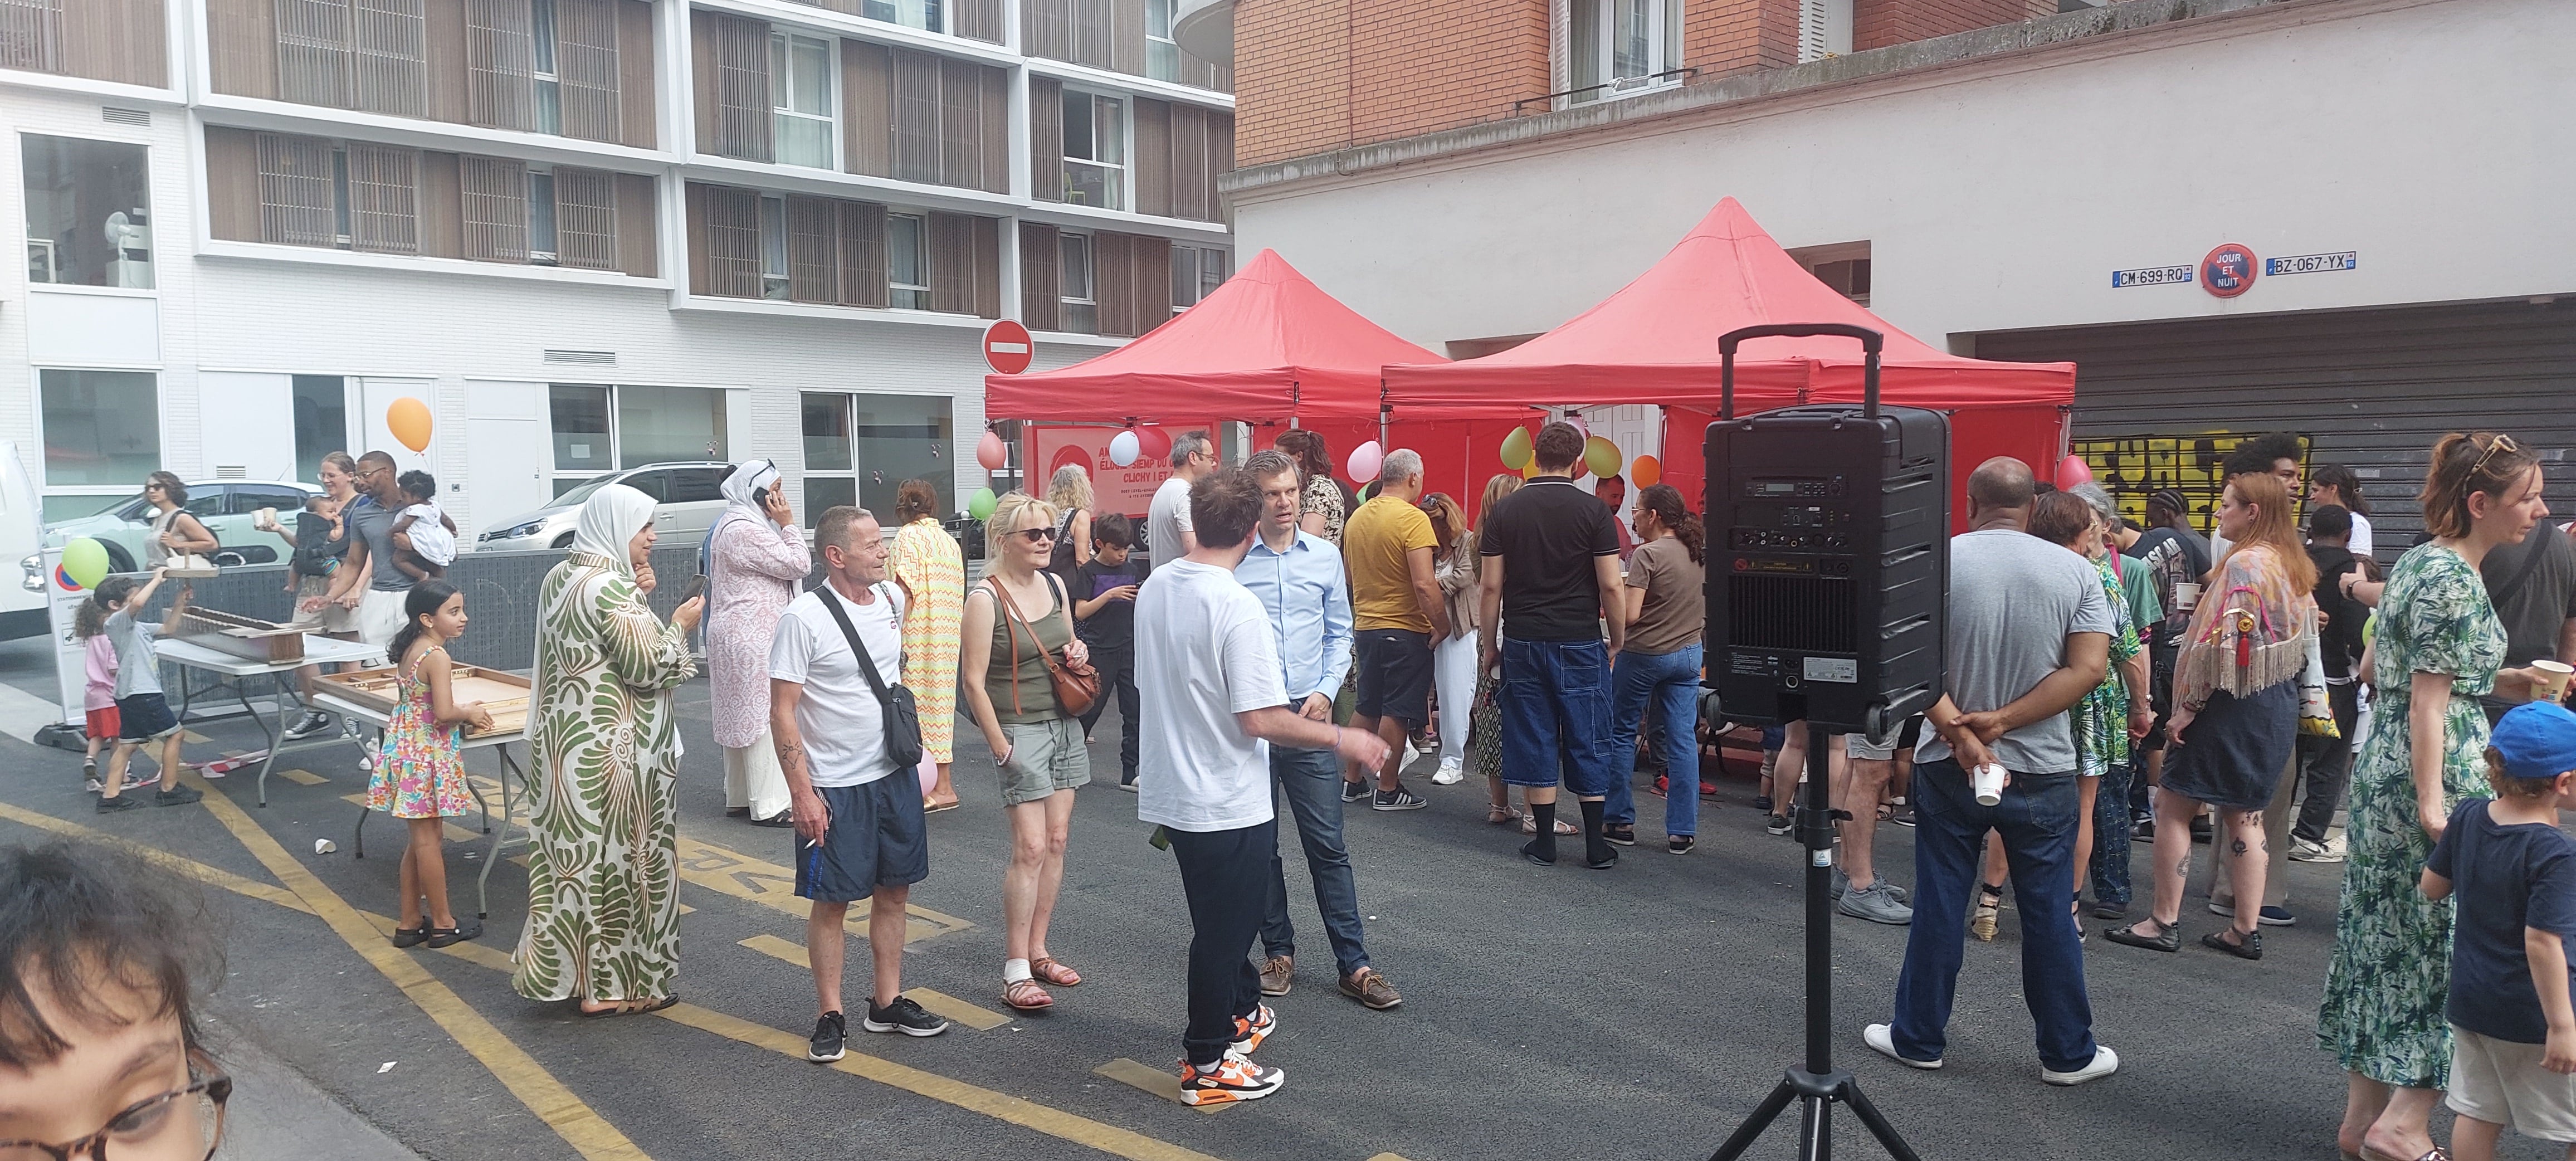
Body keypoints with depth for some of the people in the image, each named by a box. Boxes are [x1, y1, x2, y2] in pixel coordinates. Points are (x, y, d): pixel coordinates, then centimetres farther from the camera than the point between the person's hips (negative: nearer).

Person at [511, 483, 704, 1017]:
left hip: (563, 743, 9)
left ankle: (565, 969, 25)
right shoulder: (613, 587, -20)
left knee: (574, 854, 15)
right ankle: (615, 986, 13)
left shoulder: (560, 578, 8)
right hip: (617, 752, -9)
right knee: (621, 858, 3)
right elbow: (648, 668, -20)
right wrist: (679, 625, -6)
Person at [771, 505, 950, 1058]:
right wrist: (802, 793, -17)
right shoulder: (805, 618, -16)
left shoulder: (892, 599, 3)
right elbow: (782, 712, -14)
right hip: (834, 786, -6)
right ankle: (830, 1016, 17)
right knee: (831, 902, 4)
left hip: (895, 774, 6)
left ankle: (888, 1002, 26)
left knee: (894, 892, 13)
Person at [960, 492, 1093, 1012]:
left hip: (1064, 724, 7)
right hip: (1022, 730, -7)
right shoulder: (985, 599, -13)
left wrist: (1078, 652, -2)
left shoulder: (1055, 585, 7)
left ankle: (1037, 950, 19)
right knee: (1029, 847, -10)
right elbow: (974, 681, -13)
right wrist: (1000, 747, -15)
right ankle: (1016, 971, -3)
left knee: (1055, 840, 8)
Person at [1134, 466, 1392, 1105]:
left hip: (1171, 789, 8)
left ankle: (1239, 1012, 45)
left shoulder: (1154, 588, 1)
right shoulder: (1238, 606, -24)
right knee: (1222, 931, 7)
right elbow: (1262, 720, -26)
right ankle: (1207, 1067, 20)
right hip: (1227, 803, -8)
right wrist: (1342, 739, -13)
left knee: (1226, 917, 26)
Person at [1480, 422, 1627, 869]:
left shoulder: (1506, 512, 1)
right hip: (1580, 645, -2)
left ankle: (1545, 842, 12)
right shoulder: (1593, 511, -6)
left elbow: (1492, 587, 1)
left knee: (1534, 742, 7)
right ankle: (1596, 845, 11)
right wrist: (1618, 640, 5)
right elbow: (1612, 586, -7)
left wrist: (1489, 644, 10)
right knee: (1588, 743, 7)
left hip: (1523, 644, 2)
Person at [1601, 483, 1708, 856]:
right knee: (1683, 739, 5)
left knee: (1621, 733, 10)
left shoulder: (1647, 555, -16)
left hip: (1644, 655, -6)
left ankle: (1620, 821, 15)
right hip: (1688, 653, 6)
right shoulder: (1699, 551, 4)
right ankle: (1682, 831, 7)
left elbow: (1630, 614, -20)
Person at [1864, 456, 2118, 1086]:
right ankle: (2068, 1053, 22)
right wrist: (2001, 721, -13)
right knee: (2049, 913, 11)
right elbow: (2089, 667, -10)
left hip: (1947, 767, -1)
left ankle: (1918, 1038, 20)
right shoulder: (2075, 572, -3)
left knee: (1938, 907, 9)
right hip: (2042, 771, 1)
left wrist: (1960, 733, -16)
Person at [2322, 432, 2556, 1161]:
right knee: (2449, 942, -1)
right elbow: (2428, 703, -19)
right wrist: (2433, 808, -22)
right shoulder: (2456, 583, -15)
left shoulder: (2415, 562, 12)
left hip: (2382, 768, 9)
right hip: (2433, 775, -9)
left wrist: (2497, 679, 17)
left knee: (2384, 936, 11)